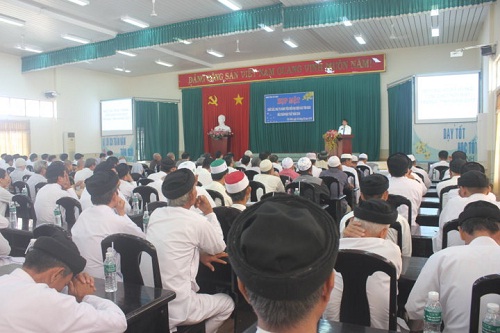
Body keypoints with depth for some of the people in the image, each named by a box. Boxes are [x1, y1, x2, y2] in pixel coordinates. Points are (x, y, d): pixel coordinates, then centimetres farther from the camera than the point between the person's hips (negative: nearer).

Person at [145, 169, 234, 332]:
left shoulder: (156, 214, 0)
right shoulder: (197, 221, -17)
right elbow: (219, 248, 2)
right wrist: (209, 213, 7)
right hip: (175, 307, -6)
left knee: (199, 291, 33)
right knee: (227, 303, 18)